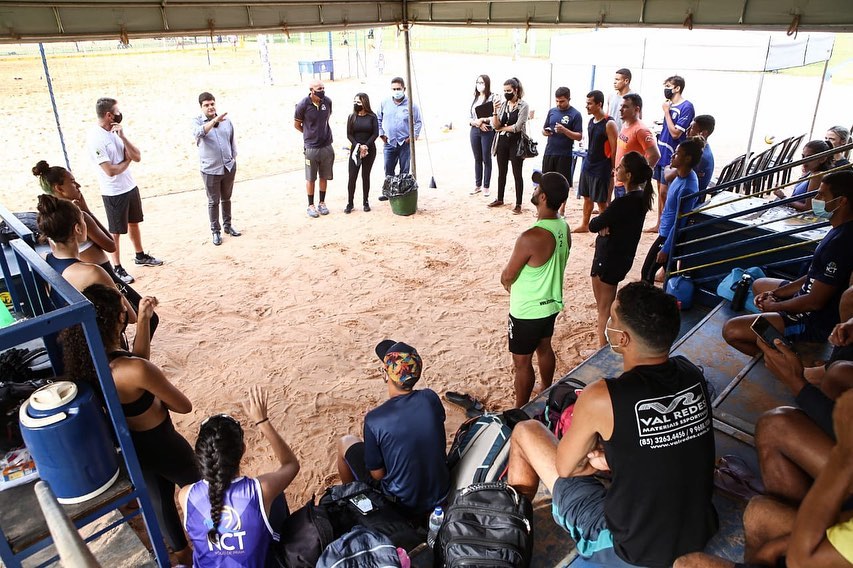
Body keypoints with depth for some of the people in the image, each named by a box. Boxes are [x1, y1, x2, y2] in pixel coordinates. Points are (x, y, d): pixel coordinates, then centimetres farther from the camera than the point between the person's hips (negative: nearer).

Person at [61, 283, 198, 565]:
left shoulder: (88, 358, -16)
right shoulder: (137, 370, -38)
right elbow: (184, 406, -23)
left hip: (131, 445, 7)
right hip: (162, 445, -7)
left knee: (158, 497, 29)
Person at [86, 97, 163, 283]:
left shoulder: (116, 131, 2)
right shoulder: (95, 139, -21)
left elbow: (137, 157, -4)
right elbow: (110, 170, -24)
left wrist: (122, 136, -16)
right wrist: (127, 160, -6)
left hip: (131, 186, 8)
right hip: (113, 193, -8)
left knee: (134, 223, 22)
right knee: (116, 231, 5)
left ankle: (140, 256, 40)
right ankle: (117, 267, 19)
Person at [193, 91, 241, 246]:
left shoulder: (226, 120, 4)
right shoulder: (197, 121, -4)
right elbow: (199, 132, -28)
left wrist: (234, 159, 11)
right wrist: (214, 120, -40)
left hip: (229, 167, 3)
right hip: (210, 169, -3)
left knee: (226, 199, 17)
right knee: (213, 202, 5)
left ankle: (227, 225, 32)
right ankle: (216, 231, 15)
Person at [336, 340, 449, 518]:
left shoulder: (374, 419, -24)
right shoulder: (430, 398, -14)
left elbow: (377, 474, -12)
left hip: (402, 506, -4)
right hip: (441, 495, 4)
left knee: (345, 443, 12)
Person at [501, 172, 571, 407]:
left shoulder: (531, 237, -32)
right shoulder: (564, 227, -5)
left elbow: (506, 277, -19)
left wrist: (510, 283, 3)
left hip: (527, 311, -8)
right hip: (552, 303, 8)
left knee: (522, 363, 10)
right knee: (544, 349, 28)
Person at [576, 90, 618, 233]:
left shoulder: (609, 124, -16)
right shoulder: (591, 121, 7)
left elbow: (615, 149, -15)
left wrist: (613, 170, -14)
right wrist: (588, 159, 14)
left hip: (601, 168, -8)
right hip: (588, 164, 8)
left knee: (601, 201, 0)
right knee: (587, 197, 17)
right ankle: (584, 225, 31)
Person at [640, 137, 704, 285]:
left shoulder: (687, 189, -28)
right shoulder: (682, 175, -1)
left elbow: (679, 223, -24)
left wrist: (665, 249, -19)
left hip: (669, 236, -9)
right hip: (666, 232, 9)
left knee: (647, 272, 3)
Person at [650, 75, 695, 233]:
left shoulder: (686, 107, -14)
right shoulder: (670, 104, 11)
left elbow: (675, 133, -20)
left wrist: (666, 112, -15)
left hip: (671, 157, -8)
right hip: (661, 153, 8)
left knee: (664, 192, -5)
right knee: (660, 190, 13)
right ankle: (660, 224, 23)